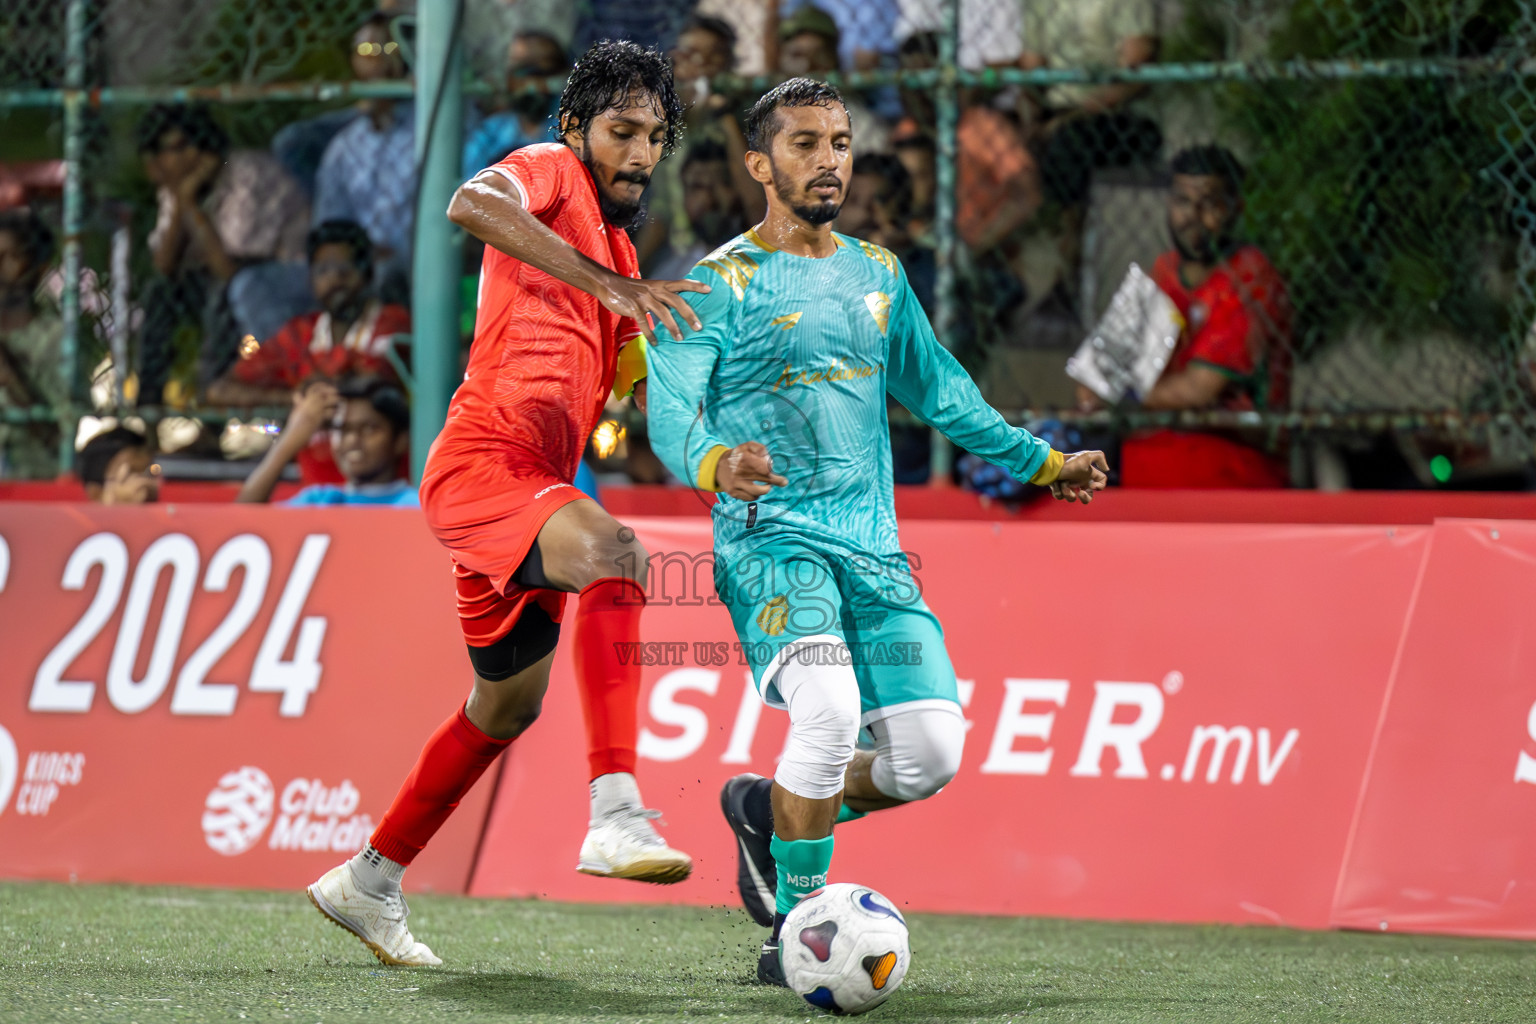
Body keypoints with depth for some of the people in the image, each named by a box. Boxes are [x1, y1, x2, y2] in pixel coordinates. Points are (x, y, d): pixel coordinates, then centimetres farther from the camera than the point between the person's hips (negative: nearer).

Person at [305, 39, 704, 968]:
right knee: (615, 555, -35)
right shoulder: (551, 172, -4)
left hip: (535, 485, 10)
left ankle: (369, 882, 35)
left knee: (509, 702, 20)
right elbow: (473, 203, -28)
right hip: (483, 463, -10)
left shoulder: (617, 252, 22)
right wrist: (608, 285, -33)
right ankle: (617, 815, -46)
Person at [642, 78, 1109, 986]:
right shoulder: (724, 281, -2)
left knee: (929, 752, -9)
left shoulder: (877, 274, 16)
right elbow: (670, 408, -13)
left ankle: (772, 809, 20)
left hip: (874, 546, 6)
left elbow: (936, 386, 29)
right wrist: (716, 463, -35)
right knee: (829, 709, -30)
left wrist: (1040, 461, 33)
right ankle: (796, 933, -14)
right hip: (771, 540, -6)